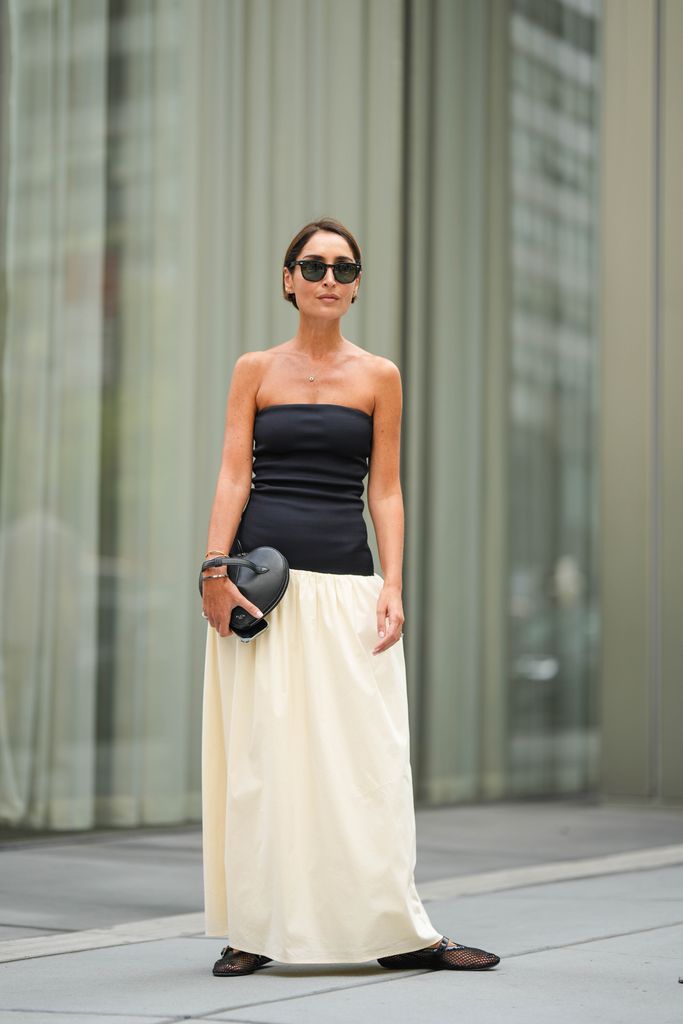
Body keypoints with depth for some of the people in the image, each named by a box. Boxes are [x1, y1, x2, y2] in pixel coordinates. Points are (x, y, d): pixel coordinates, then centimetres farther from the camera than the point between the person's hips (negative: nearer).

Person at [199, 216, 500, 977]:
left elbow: (385, 492, 7)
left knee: (367, 749, -4)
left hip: (346, 584, 0)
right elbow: (234, 476, 2)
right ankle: (254, 932, 8)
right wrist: (215, 568, -10)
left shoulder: (379, 377, 10)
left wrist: (393, 587, -4)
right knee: (260, 751, 0)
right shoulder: (255, 370, 9)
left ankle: (396, 931, 3)